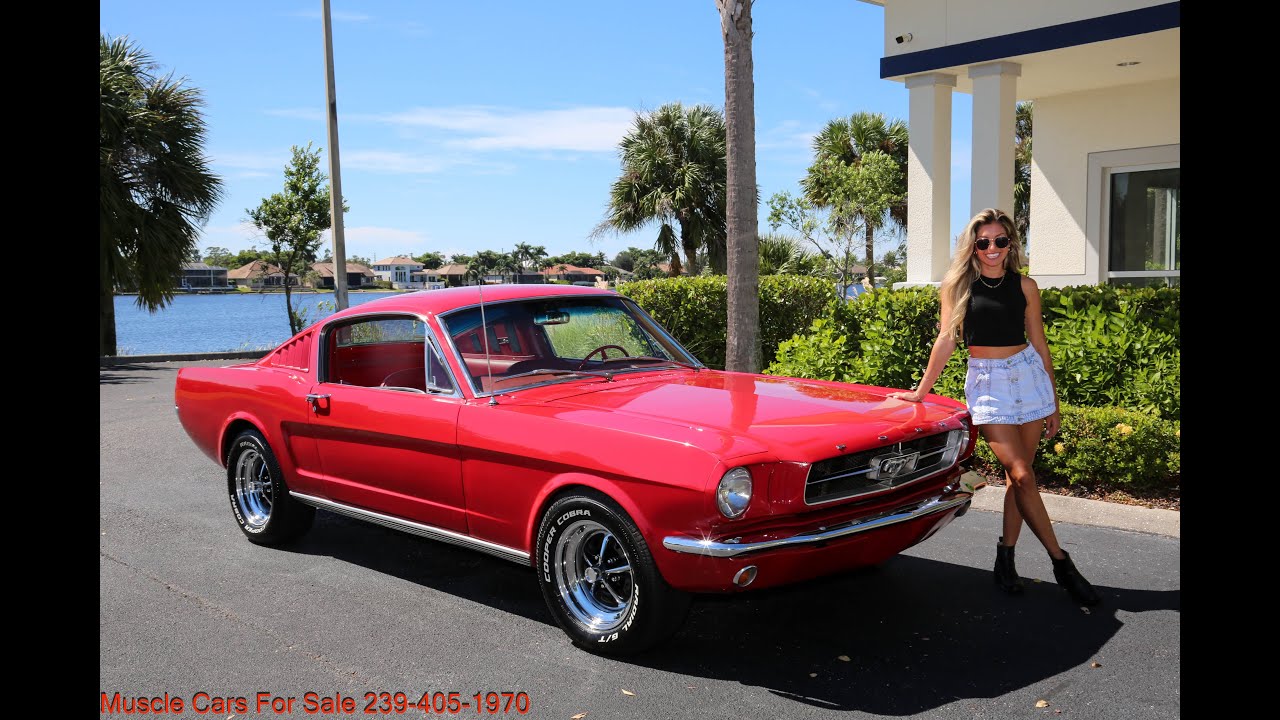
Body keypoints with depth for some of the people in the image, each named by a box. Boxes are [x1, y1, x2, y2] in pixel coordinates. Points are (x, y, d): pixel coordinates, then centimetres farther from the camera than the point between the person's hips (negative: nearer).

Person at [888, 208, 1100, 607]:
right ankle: (1060, 562, 2)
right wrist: (921, 391, 1)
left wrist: (1054, 404, 9)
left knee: (1018, 474, 5)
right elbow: (946, 339, 2)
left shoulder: (1024, 286, 4)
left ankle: (1006, 556, 18)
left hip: (1028, 376, 2)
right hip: (987, 384, -2)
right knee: (1022, 476, -8)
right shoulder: (958, 285, 0)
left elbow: (1040, 346, 7)